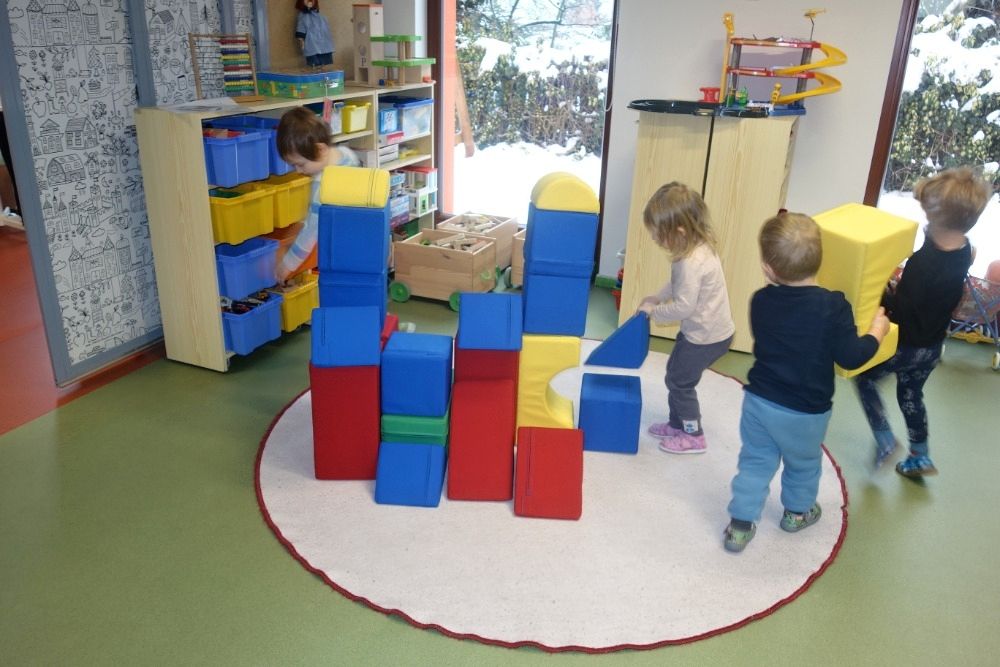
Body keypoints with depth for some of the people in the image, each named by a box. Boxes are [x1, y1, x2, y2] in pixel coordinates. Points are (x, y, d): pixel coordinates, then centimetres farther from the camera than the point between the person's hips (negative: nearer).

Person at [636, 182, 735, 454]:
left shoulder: (691, 263, -31)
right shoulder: (698, 247, 0)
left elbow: (683, 307, -30)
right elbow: (678, 285, 15)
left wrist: (654, 311, -15)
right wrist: (657, 297, 5)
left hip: (706, 336, -10)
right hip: (705, 329, 10)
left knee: (679, 381, 5)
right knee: (676, 374, 21)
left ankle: (693, 436, 20)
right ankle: (678, 423, 37)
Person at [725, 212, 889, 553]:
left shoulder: (761, 301, -9)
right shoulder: (833, 306, -21)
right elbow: (851, 357, -17)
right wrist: (877, 331, 0)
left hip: (759, 401, 2)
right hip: (805, 413, -2)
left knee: (755, 462, 17)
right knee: (803, 464, 24)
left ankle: (741, 524, 19)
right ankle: (797, 512, 46)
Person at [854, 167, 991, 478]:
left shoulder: (925, 263, -33)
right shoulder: (962, 249, -6)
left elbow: (901, 309, -28)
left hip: (909, 344, -8)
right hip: (932, 344, 8)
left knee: (864, 376, 17)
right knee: (910, 394, 26)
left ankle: (884, 440, 20)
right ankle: (920, 457, 40)